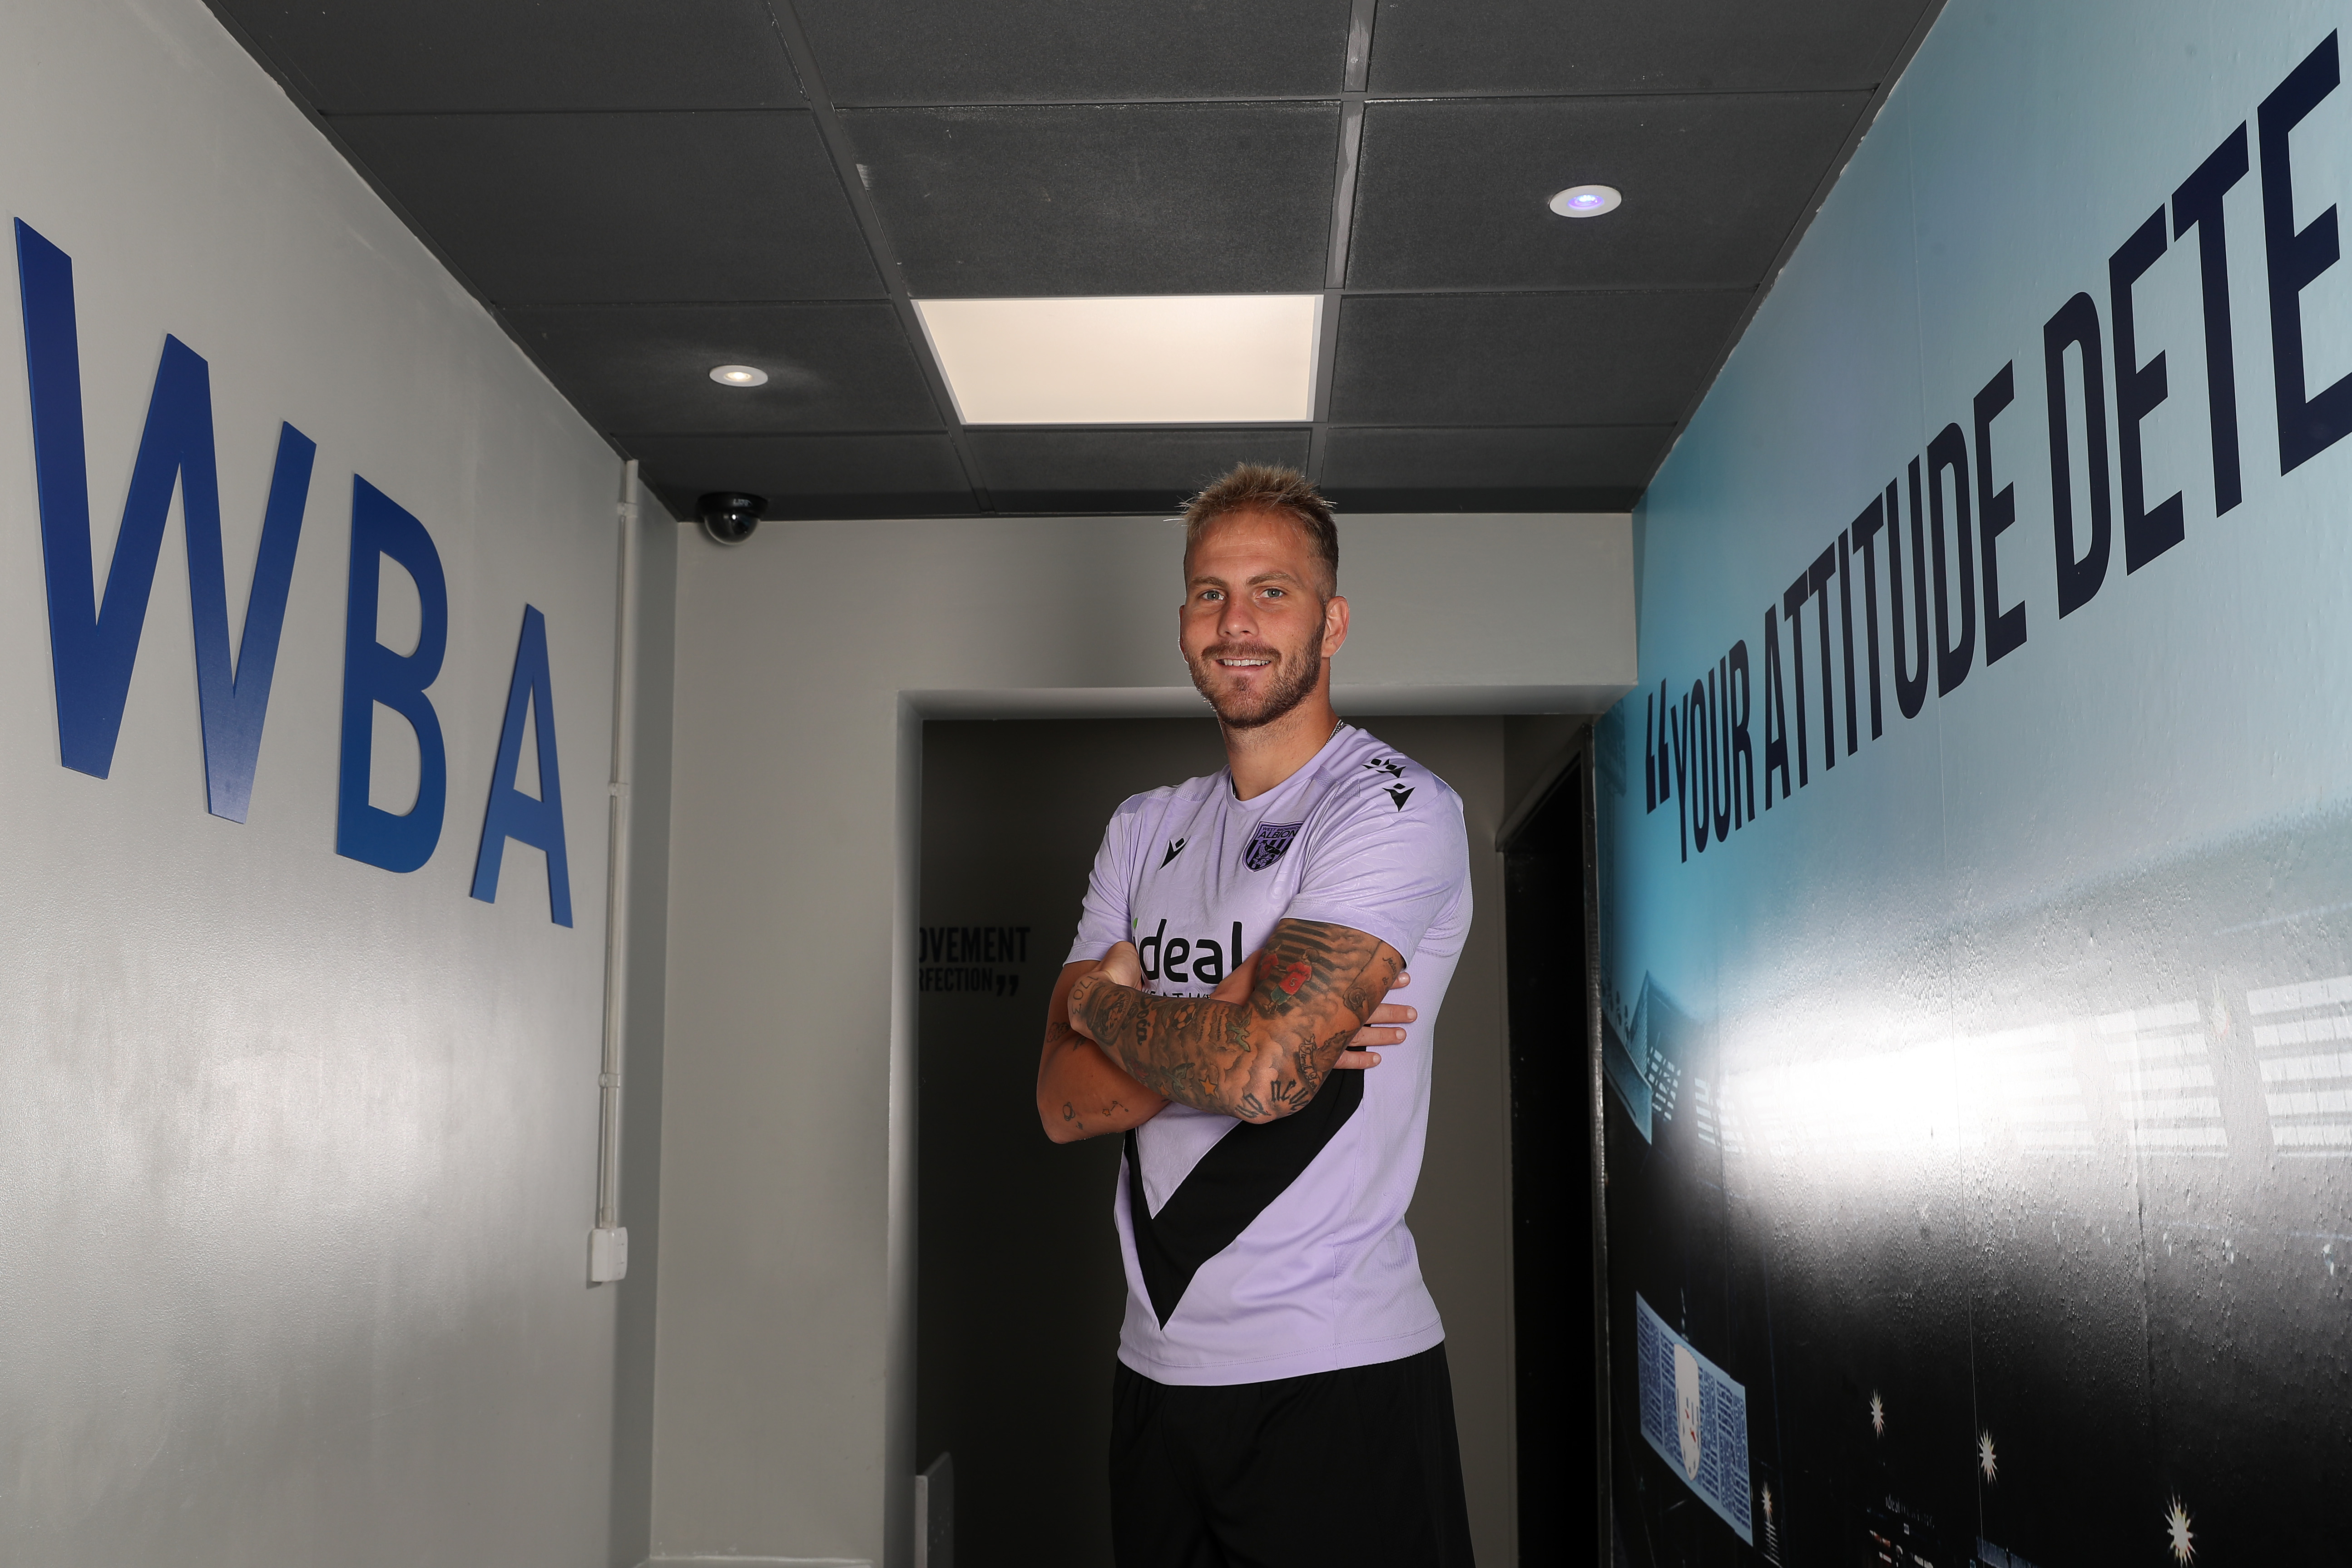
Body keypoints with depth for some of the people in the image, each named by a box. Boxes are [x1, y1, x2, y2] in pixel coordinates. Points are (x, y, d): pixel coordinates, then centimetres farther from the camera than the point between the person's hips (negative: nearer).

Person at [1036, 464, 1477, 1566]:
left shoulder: (1395, 808, -11)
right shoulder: (1144, 831, 10)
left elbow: (1259, 1069, -24)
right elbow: (1065, 1102, 1)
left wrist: (1109, 1000, -5)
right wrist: (1241, 1026, -15)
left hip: (1336, 1379, -6)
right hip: (1158, 1365, 6)